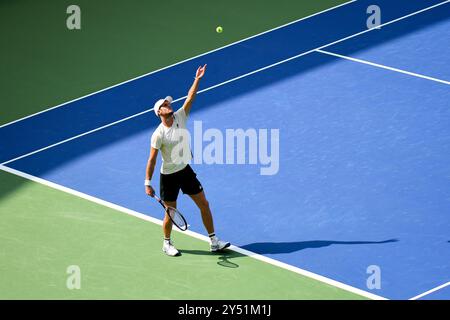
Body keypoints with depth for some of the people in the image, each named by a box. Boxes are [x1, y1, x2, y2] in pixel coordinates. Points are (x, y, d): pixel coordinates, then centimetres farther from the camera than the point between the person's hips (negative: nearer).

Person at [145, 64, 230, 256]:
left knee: (204, 205, 5)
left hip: (186, 170, 6)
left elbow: (190, 98, -5)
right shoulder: (159, 134, -17)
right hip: (169, 176, -6)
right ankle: (167, 244, 29)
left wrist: (197, 80, -15)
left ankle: (213, 242, 14)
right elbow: (152, 160, -16)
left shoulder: (180, 117, -2)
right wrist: (147, 183, -16)